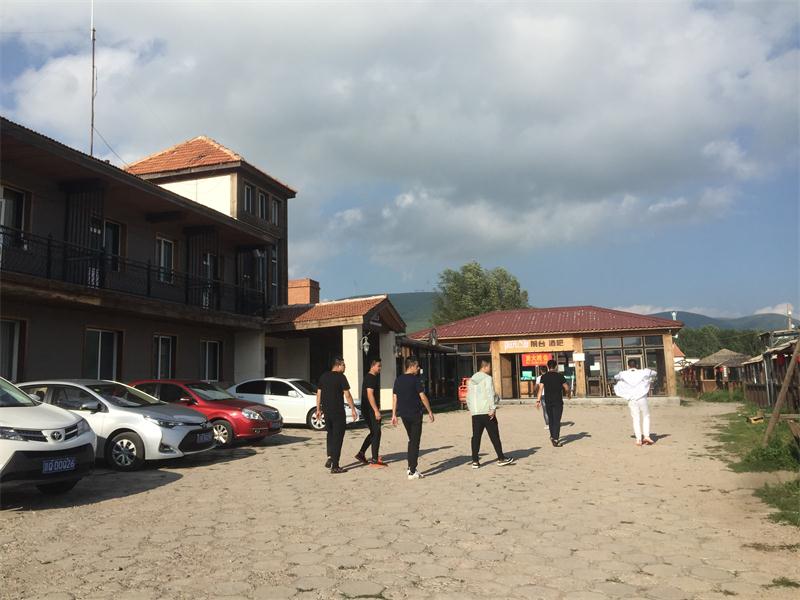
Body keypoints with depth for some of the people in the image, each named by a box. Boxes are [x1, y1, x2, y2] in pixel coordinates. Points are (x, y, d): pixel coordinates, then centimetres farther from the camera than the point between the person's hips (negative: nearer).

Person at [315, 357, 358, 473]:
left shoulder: (324, 376, 9)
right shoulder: (341, 377, -9)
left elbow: (319, 393, 12)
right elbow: (347, 395, -12)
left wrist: (318, 409, 18)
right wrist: (353, 409, -6)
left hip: (326, 411, 6)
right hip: (338, 411, -6)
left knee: (330, 434, 23)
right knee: (337, 437, 1)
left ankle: (330, 456, 9)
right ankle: (335, 466, 1)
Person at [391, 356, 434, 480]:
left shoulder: (398, 380, 8)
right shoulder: (415, 379, -11)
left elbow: (394, 398, 9)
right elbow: (423, 397, -11)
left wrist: (394, 415, 13)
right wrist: (430, 412, -3)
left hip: (403, 414, 6)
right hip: (415, 414, -6)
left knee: (411, 440, 19)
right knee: (415, 442, -1)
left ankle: (410, 468, 19)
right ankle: (412, 472, -2)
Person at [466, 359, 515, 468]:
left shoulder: (471, 380, 14)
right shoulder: (487, 378, -7)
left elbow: (468, 397, 16)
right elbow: (490, 394, -15)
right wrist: (493, 408, -15)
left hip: (475, 413, 6)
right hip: (487, 412, -6)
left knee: (476, 437, 6)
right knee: (494, 436, 3)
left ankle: (475, 461, 4)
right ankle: (501, 458, 9)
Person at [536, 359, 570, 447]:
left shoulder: (544, 377, 1)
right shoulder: (560, 376, -4)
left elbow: (541, 389, -8)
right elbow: (567, 388, -1)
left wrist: (538, 400, -9)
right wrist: (568, 394, 20)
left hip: (548, 402, 3)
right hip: (558, 402, -3)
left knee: (551, 420, 17)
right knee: (557, 421, -3)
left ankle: (552, 436, 29)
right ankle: (555, 439, -10)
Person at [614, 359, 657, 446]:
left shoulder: (624, 374, -1)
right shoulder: (642, 372, 0)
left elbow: (616, 377, 17)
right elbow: (654, 373, 14)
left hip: (631, 399, 1)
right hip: (642, 398, -1)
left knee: (635, 419, 4)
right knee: (646, 417, 13)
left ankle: (638, 439, -1)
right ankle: (646, 436, 2)